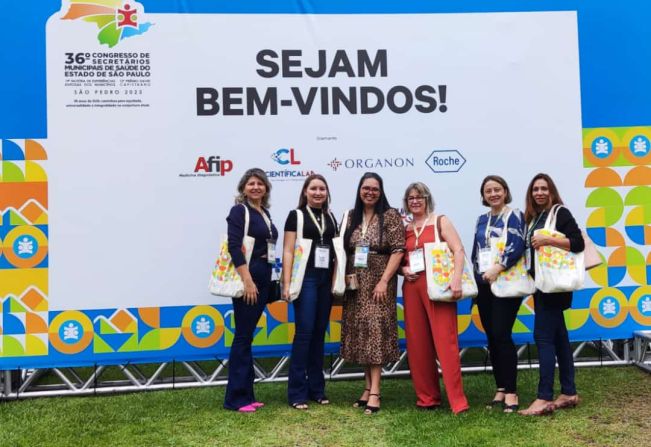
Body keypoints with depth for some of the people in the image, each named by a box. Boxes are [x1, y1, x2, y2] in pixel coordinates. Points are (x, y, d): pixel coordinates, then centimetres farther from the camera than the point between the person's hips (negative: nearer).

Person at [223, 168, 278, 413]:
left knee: (247, 336, 12)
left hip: (263, 278, 8)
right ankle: (235, 398, 4)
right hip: (246, 277, -8)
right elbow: (234, 247, -16)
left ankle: (246, 393, 19)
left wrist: (266, 280, 10)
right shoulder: (239, 211, -6)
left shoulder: (265, 212, 16)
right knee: (243, 337, -4)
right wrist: (247, 280, -22)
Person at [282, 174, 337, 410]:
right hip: (305, 279, -5)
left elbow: (337, 250, 16)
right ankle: (297, 392, 1)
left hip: (326, 280, 5)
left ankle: (316, 388, 17)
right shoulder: (296, 215, 0)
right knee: (304, 332, -7)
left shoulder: (331, 218, 15)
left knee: (319, 333, 8)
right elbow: (288, 252, -5)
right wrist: (287, 284, -13)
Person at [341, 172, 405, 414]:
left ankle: (375, 392, -5)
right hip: (356, 284, 5)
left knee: (375, 331, -9)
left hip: (378, 282, -5)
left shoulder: (390, 216, -3)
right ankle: (368, 386, 17)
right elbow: (343, 251, 12)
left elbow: (398, 250, -9)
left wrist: (384, 281, -15)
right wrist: (343, 278, 1)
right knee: (361, 333, 7)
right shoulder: (351, 217, 11)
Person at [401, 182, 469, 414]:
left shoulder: (440, 221, 5)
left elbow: (458, 250, -6)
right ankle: (427, 397, 17)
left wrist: (456, 278, -20)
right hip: (412, 288, 4)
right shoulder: (404, 230, 16)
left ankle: (458, 401, -3)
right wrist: (403, 270, -4)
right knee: (417, 344, 5)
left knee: (446, 341, -8)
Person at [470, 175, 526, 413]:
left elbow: (518, 246, -15)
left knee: (502, 335, -9)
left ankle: (511, 392, 0)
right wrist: (474, 283, 12)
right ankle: (500, 389, 16)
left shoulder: (515, 216, -1)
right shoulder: (482, 220, 16)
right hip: (483, 285, 6)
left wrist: (498, 268, -27)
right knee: (491, 337, 7)